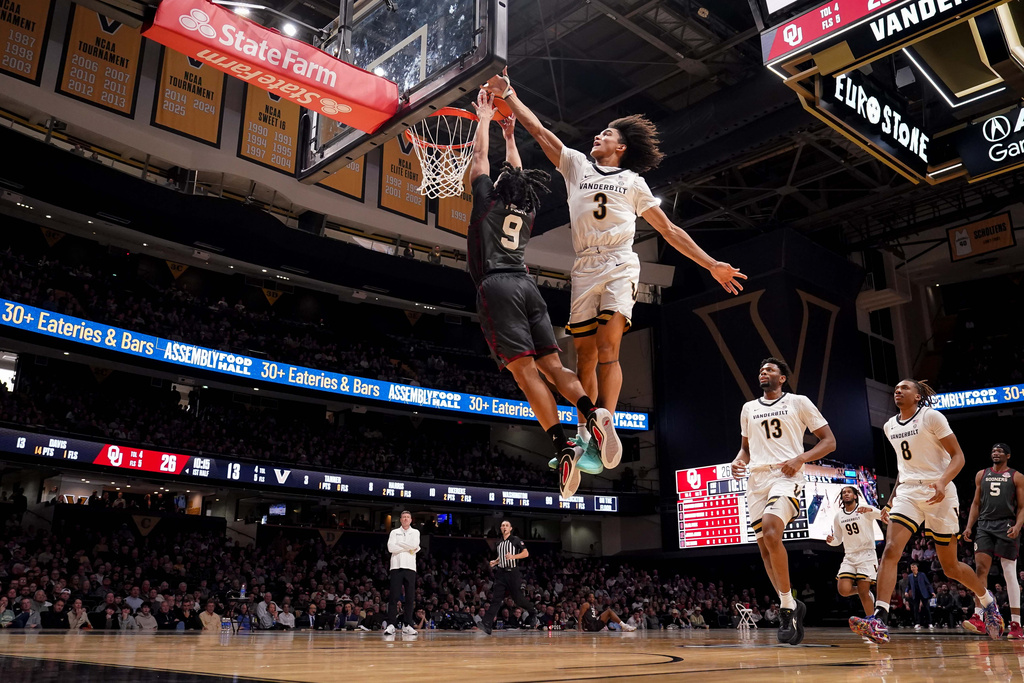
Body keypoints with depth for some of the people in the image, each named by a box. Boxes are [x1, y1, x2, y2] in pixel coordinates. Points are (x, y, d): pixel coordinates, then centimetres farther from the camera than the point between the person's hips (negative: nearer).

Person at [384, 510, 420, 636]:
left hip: (410, 567, 1)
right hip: (396, 566, -1)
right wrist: (408, 548, -5)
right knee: (394, 596, -6)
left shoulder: (415, 532, 13)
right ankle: (391, 624, -7)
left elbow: (415, 545, -7)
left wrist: (399, 544, -4)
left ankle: (407, 625, 3)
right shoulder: (394, 532, 12)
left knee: (410, 597, -1)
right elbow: (391, 548, -4)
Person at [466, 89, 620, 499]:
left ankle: (564, 447, -27)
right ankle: (593, 414, -26)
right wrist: (510, 137, 48)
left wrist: (484, 118, 33)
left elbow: (480, 156, 19)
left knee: (524, 370, -15)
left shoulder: (488, 200, 8)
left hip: (497, 285, -5)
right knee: (552, 365, 1)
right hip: (527, 285, 5)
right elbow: (518, 173, 39)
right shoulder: (528, 209, 21)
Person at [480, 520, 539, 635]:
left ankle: (533, 611, 31)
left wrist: (513, 556, -22)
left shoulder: (516, 540, -3)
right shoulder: (499, 543, 15)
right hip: (501, 573, 4)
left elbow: (526, 553, -9)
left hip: (513, 573, -4)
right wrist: (495, 562, 11)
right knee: (496, 599, -7)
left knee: (517, 598, 2)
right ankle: (487, 625, -16)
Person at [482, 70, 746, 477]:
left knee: (608, 350, -18)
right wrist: (508, 95, 16)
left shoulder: (634, 183, 17)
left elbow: (669, 230, 15)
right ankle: (584, 435, 6)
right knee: (585, 356, 0)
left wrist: (712, 265, 11)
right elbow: (539, 130, 19)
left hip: (620, 266, -2)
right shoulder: (576, 165, 21)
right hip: (585, 270, 2)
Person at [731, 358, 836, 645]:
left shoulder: (798, 402, 4)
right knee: (765, 548, 4)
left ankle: (788, 605, -16)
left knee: (770, 532, -28)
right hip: (756, 480, 6)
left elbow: (829, 441, 3)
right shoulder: (748, 409, 18)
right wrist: (738, 462, 3)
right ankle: (792, 607, 19)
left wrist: (800, 458, -13)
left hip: (786, 476, -6)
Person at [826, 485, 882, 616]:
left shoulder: (864, 510, -3)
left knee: (863, 593, -12)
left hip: (867, 555, -4)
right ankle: (863, 590, 19)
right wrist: (831, 541, -6)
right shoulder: (838, 516, 12)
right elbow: (838, 540, 18)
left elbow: (880, 514, -25)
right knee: (844, 590, -12)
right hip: (849, 557, 4)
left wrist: (869, 510, -46)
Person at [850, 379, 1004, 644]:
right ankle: (879, 621, -26)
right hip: (908, 493, 4)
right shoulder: (890, 427, 12)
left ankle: (988, 601, 37)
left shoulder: (932, 417, -5)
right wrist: (891, 501, 19)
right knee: (891, 550, -18)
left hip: (938, 494, -4)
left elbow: (958, 456, -8)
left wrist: (943, 482, -26)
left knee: (950, 566, 6)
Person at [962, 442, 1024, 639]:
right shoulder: (981, 475, 15)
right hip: (984, 526, 3)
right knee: (980, 569, -7)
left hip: (1007, 526, -3)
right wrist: (969, 526, 6)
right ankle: (978, 618, -10)